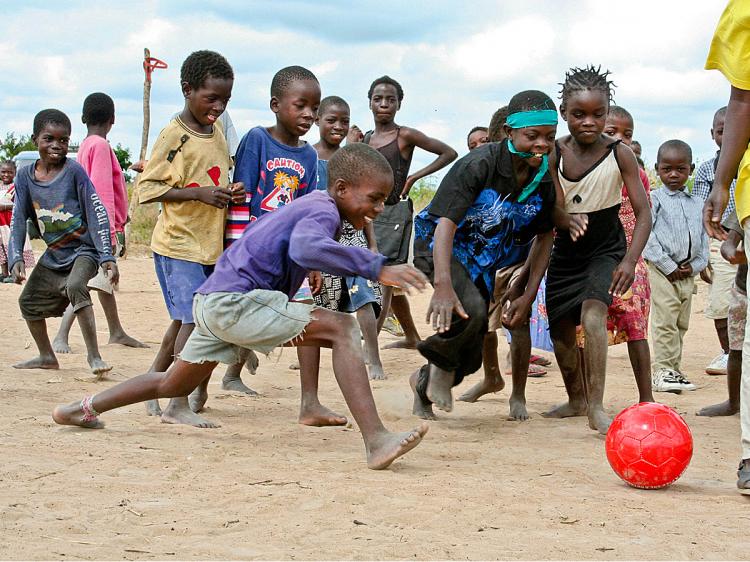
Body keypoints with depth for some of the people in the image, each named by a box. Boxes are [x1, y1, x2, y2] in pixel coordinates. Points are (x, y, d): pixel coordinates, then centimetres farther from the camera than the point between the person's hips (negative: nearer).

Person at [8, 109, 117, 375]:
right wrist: (16, 257, -12)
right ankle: (46, 356, 34)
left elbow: (97, 213, -16)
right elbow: (18, 220, 1)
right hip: (54, 253, 7)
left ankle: (94, 355, -29)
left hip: (84, 248, -7)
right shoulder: (25, 176, -2)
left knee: (75, 286, -33)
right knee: (29, 300, 14)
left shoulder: (73, 171, -15)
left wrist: (107, 257, -21)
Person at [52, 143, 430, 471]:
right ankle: (376, 441, -35)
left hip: (212, 302, 10)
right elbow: (306, 248, -38)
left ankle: (86, 408, 43)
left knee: (174, 385, 29)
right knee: (343, 329, -21)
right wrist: (376, 268, -41)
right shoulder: (324, 210, -14)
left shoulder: (310, 204, 17)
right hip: (235, 301, -10)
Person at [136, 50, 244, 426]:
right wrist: (199, 193, -22)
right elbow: (147, 188, -14)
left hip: (210, 244, 8)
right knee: (195, 319, -13)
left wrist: (230, 194, 2)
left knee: (184, 319, 13)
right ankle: (179, 405, -6)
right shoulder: (174, 136, -12)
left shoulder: (217, 135, 11)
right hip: (177, 244, -8)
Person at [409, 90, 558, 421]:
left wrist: (529, 295, -7)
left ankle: (424, 384, 37)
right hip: (441, 246, -6)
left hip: (493, 254, 6)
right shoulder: (478, 166, -30)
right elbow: (445, 224, -37)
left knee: (469, 356, 7)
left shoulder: (546, 176, -14)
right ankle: (440, 363, -4)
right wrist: (443, 286, -51)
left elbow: (544, 237, 0)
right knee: (470, 309, -34)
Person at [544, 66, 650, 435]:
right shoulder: (555, 153, -13)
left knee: (593, 313, -27)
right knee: (560, 328, 11)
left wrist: (630, 260, -31)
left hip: (606, 248, -4)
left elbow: (643, 212, -18)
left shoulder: (619, 154, -18)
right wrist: (566, 219, -40)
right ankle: (576, 399, 35)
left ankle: (596, 408, -28)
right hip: (566, 250, 4)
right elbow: (553, 209, -15)